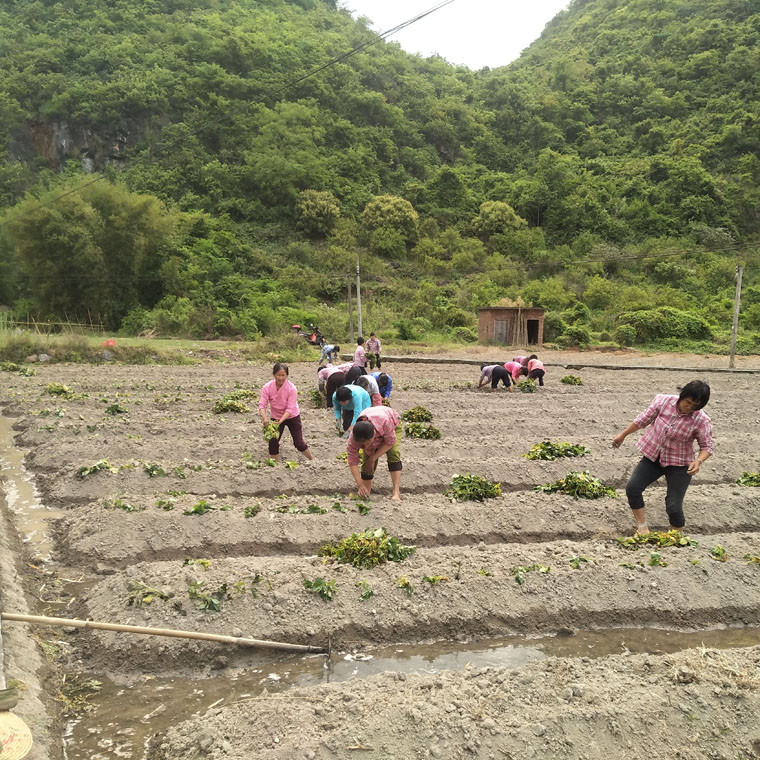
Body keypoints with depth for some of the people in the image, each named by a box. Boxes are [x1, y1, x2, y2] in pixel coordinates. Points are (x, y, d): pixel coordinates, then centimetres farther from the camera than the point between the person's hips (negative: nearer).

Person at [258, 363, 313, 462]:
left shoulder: (292, 388, -25)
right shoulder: (267, 387, -18)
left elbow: (290, 409, -28)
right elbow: (262, 405, -23)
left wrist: (281, 420, -42)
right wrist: (264, 418, -42)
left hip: (292, 417, -2)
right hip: (276, 417, 3)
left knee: (299, 442, -2)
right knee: (273, 443, -3)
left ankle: (313, 460, 21)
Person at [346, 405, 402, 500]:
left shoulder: (384, 421, -48)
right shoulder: (354, 437, -37)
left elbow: (390, 442, -30)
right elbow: (352, 462, -28)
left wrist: (372, 459, -28)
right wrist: (360, 485, -33)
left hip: (393, 425, -2)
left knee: (393, 453, -23)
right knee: (366, 461, -11)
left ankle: (396, 491, -25)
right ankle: (366, 493, 3)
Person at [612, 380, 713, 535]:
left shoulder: (701, 421, -18)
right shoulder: (663, 401, -12)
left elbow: (706, 446, -9)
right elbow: (643, 420, 2)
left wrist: (698, 461, -30)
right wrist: (623, 435, 10)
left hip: (679, 464, -3)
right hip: (653, 457, 3)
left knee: (673, 507, -10)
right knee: (632, 488, -13)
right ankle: (642, 529, 7)